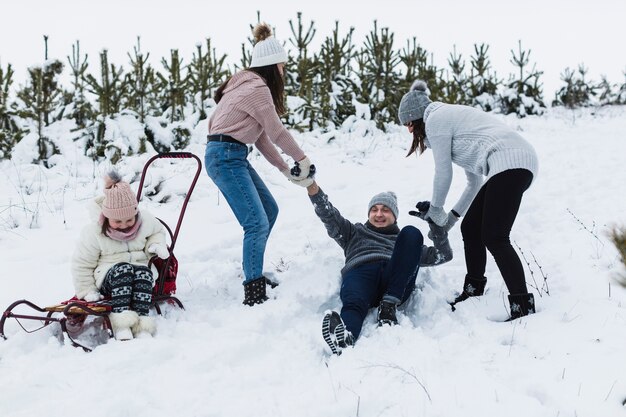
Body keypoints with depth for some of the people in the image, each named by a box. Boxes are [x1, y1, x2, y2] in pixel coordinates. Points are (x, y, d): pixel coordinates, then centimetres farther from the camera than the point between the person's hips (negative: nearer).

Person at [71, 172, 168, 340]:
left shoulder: (146, 221, -3)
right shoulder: (93, 232, -9)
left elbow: (158, 231, 21)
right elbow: (82, 265, -1)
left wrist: (156, 244, -1)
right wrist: (87, 291, -6)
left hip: (142, 273, 2)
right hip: (107, 277, -2)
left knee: (143, 271, -34)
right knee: (123, 269, -37)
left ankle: (141, 320, -46)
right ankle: (120, 322, -47)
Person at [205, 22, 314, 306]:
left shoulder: (249, 85, 18)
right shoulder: (258, 89, -14)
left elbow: (261, 136, 16)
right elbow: (276, 131, -12)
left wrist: (285, 168, 12)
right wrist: (303, 159, 1)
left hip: (233, 156, 11)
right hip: (226, 157, -11)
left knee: (269, 209, 19)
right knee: (258, 223, -14)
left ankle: (254, 270, 32)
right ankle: (254, 295, -14)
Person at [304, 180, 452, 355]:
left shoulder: (403, 241, 41)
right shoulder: (356, 232, 40)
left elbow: (443, 255, 32)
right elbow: (329, 215, 22)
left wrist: (434, 221, 20)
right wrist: (311, 185, 6)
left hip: (396, 284, 1)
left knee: (411, 233, -24)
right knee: (354, 304, -37)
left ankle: (388, 305, -35)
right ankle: (343, 341, -73)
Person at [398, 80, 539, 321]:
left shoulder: (435, 120, 0)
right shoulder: (451, 117, 29)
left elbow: (443, 173, 1)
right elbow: (475, 180, 29)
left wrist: (436, 209, 16)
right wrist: (452, 216, 29)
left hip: (509, 162, -10)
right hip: (518, 163, 10)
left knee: (493, 238, -13)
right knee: (470, 229, 15)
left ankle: (523, 307, -16)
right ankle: (473, 293, 24)